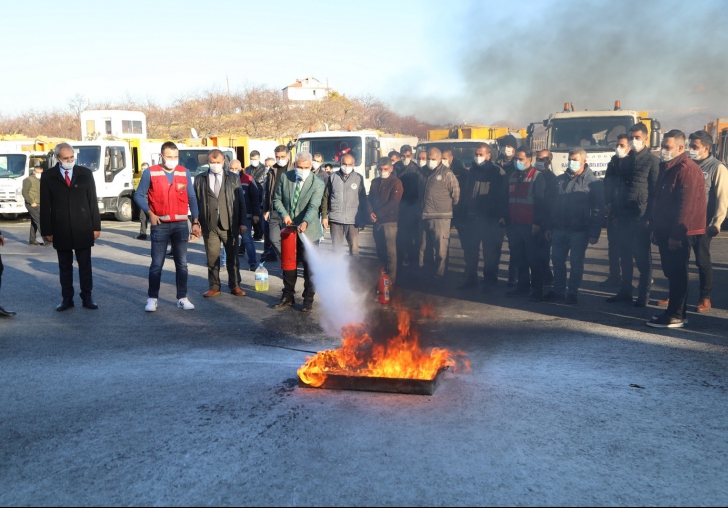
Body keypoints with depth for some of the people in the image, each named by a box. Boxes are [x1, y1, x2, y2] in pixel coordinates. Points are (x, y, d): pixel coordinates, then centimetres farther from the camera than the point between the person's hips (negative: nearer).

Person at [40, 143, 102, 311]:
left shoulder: (85, 174, 3)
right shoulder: (48, 176, 2)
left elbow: (93, 202, 3)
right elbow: (45, 206, 2)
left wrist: (96, 226, 0)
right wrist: (46, 230, -2)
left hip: (83, 229, 0)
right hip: (60, 231, 0)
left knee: (85, 265, 6)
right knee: (65, 266, 8)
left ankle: (87, 297, 16)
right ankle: (67, 298, 16)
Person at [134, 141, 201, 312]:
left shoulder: (184, 172, 4)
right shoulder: (150, 173, -3)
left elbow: (192, 198, 6)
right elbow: (139, 195, 3)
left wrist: (195, 222, 2)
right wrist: (150, 213, -10)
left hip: (181, 224, 2)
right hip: (160, 225, -2)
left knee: (182, 263, 6)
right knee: (157, 264, 2)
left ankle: (182, 297, 14)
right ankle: (152, 298, 11)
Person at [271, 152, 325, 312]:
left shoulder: (317, 184, -12)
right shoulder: (285, 177, -1)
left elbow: (313, 207, -23)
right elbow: (277, 199, 5)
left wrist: (305, 222, -40)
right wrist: (284, 214, -13)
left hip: (308, 231, -3)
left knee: (309, 266, 5)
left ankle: (308, 299, 18)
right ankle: (288, 296, 28)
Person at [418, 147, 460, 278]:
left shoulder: (447, 173, -6)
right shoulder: (425, 173, 14)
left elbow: (456, 194, -6)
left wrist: (450, 211, 0)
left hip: (441, 218, -6)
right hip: (424, 217, 6)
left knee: (441, 249, -1)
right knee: (423, 247, 16)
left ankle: (439, 275, 7)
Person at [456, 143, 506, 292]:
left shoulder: (497, 172, -4)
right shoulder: (472, 171, 13)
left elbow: (502, 196, -9)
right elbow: (464, 193, 14)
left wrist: (501, 216, -16)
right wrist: (461, 213, 9)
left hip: (490, 219, -5)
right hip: (471, 218, 5)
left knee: (490, 252, 3)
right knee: (469, 251, 10)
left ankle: (490, 282, 12)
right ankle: (470, 279, 21)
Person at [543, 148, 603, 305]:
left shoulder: (593, 182, -5)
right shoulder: (559, 180, 10)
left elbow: (598, 210, -8)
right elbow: (551, 204, 13)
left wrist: (594, 233, -13)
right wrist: (549, 227, 9)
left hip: (579, 231, -5)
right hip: (559, 230, 5)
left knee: (576, 263, 3)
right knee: (558, 261, 10)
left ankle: (573, 293, 13)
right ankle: (558, 290, 22)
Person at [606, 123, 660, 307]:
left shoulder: (652, 161, -4)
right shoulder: (625, 161, 14)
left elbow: (654, 191, -8)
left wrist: (649, 216, -14)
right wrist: (616, 212, 9)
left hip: (641, 216, -6)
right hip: (623, 215, 6)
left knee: (642, 256, 0)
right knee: (625, 255, 10)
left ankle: (644, 294, 7)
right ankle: (625, 291, 18)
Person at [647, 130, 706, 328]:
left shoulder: (687, 169, -15)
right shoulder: (667, 168, 15)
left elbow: (687, 205, -21)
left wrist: (677, 234, -22)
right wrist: (656, 229, 17)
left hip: (679, 233, -9)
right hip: (667, 231, 9)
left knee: (677, 273, -5)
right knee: (671, 272, 14)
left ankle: (675, 316, 0)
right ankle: (675, 311, 23)